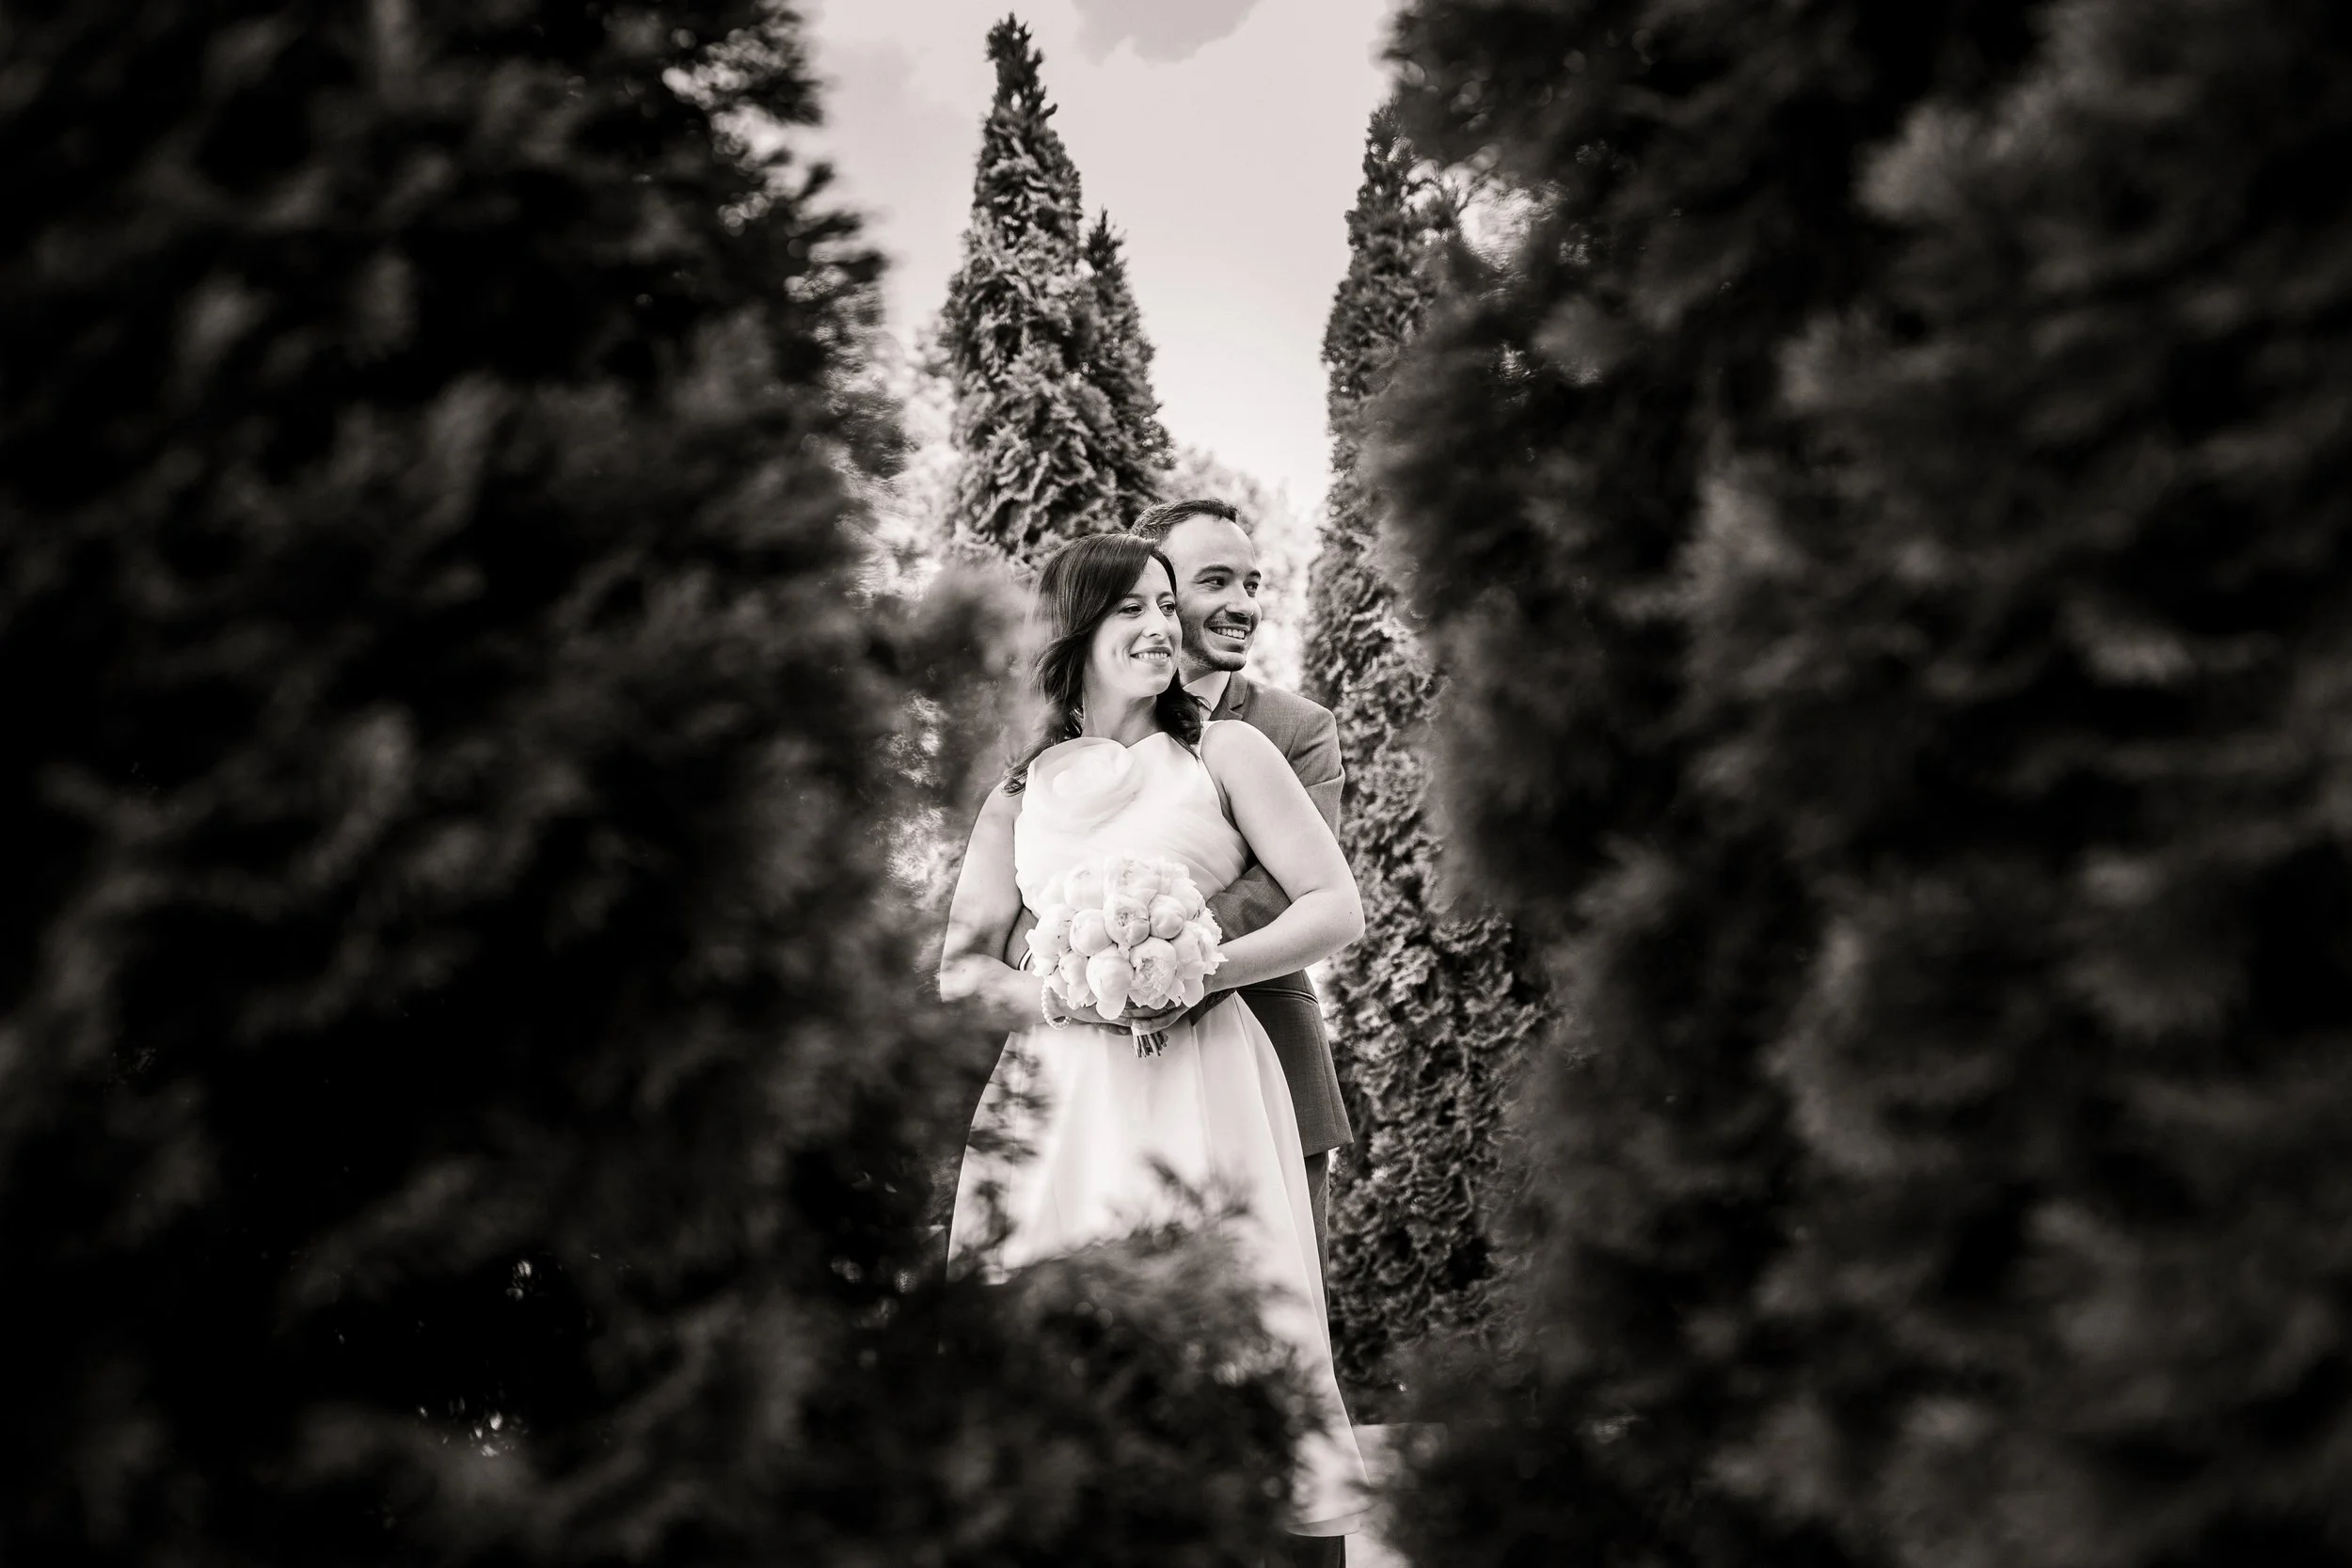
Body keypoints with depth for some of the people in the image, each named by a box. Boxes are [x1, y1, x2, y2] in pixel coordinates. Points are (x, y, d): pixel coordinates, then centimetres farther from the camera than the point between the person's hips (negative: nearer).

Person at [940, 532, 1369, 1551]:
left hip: (1201, 1087, -2)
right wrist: (1056, 995, -8)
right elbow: (958, 963, 12)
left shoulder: (1223, 752, 8)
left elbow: (1337, 907, 3)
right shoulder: (1021, 790, 16)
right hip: (1058, 1098, 2)